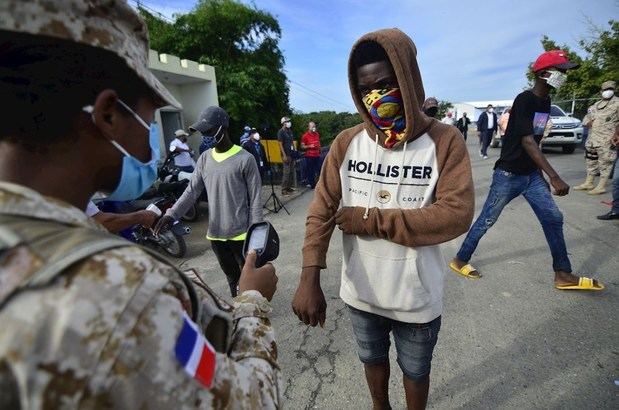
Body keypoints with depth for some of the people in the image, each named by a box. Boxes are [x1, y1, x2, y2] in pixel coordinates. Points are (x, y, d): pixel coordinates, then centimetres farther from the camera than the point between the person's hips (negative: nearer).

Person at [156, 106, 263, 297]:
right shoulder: (204, 159, 6)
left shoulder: (245, 159, -11)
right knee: (231, 277, 21)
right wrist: (171, 214, -12)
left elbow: (255, 199, -9)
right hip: (215, 233, 5)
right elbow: (192, 191, 2)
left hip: (240, 233, -5)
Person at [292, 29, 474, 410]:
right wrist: (310, 278, -25)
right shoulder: (346, 143, -7)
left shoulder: (444, 140, -13)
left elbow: (457, 214, -21)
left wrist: (371, 219, -23)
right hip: (361, 292, 3)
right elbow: (322, 210, -13)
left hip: (417, 296, -2)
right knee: (372, 359, 28)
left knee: (415, 370, 24)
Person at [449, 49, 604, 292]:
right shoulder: (524, 100, -16)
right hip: (508, 174, -8)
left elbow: (535, 140, 17)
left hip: (532, 174, 8)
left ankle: (563, 275, 18)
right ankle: (460, 260, 16)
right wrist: (554, 177, -28)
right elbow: (528, 142, -24)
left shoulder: (546, 102, 11)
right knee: (487, 220, 0)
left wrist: (543, 175, 19)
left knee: (553, 219, 7)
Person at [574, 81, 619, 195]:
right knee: (591, 161, 13)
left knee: (604, 163, -5)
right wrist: (588, 122, 3)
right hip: (592, 138, 8)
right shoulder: (597, 104, 18)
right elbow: (588, 116, 26)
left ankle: (601, 187, -3)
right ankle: (588, 183, 23)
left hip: (606, 141, -7)